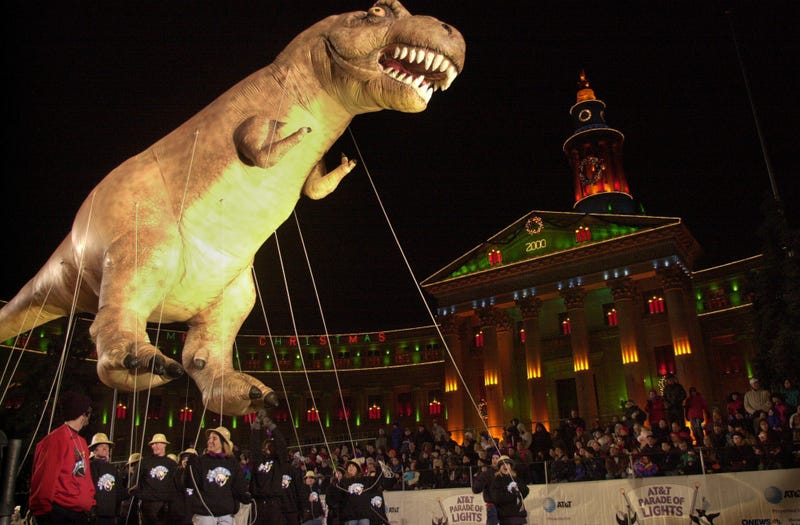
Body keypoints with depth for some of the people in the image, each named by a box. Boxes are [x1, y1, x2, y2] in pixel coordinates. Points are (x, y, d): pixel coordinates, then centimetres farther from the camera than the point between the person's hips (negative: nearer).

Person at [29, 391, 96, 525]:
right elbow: (46, 475, -13)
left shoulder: (82, 442, 16)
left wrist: (90, 503, 12)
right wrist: (44, 510, -12)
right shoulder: (57, 438, -10)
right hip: (59, 512, -8)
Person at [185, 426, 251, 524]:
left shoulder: (233, 462, 7)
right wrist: (191, 466, -21)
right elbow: (191, 484, -8)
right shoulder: (200, 460, 1)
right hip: (204, 513, -2)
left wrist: (244, 496, -12)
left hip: (226, 514, 2)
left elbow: (239, 485, 7)